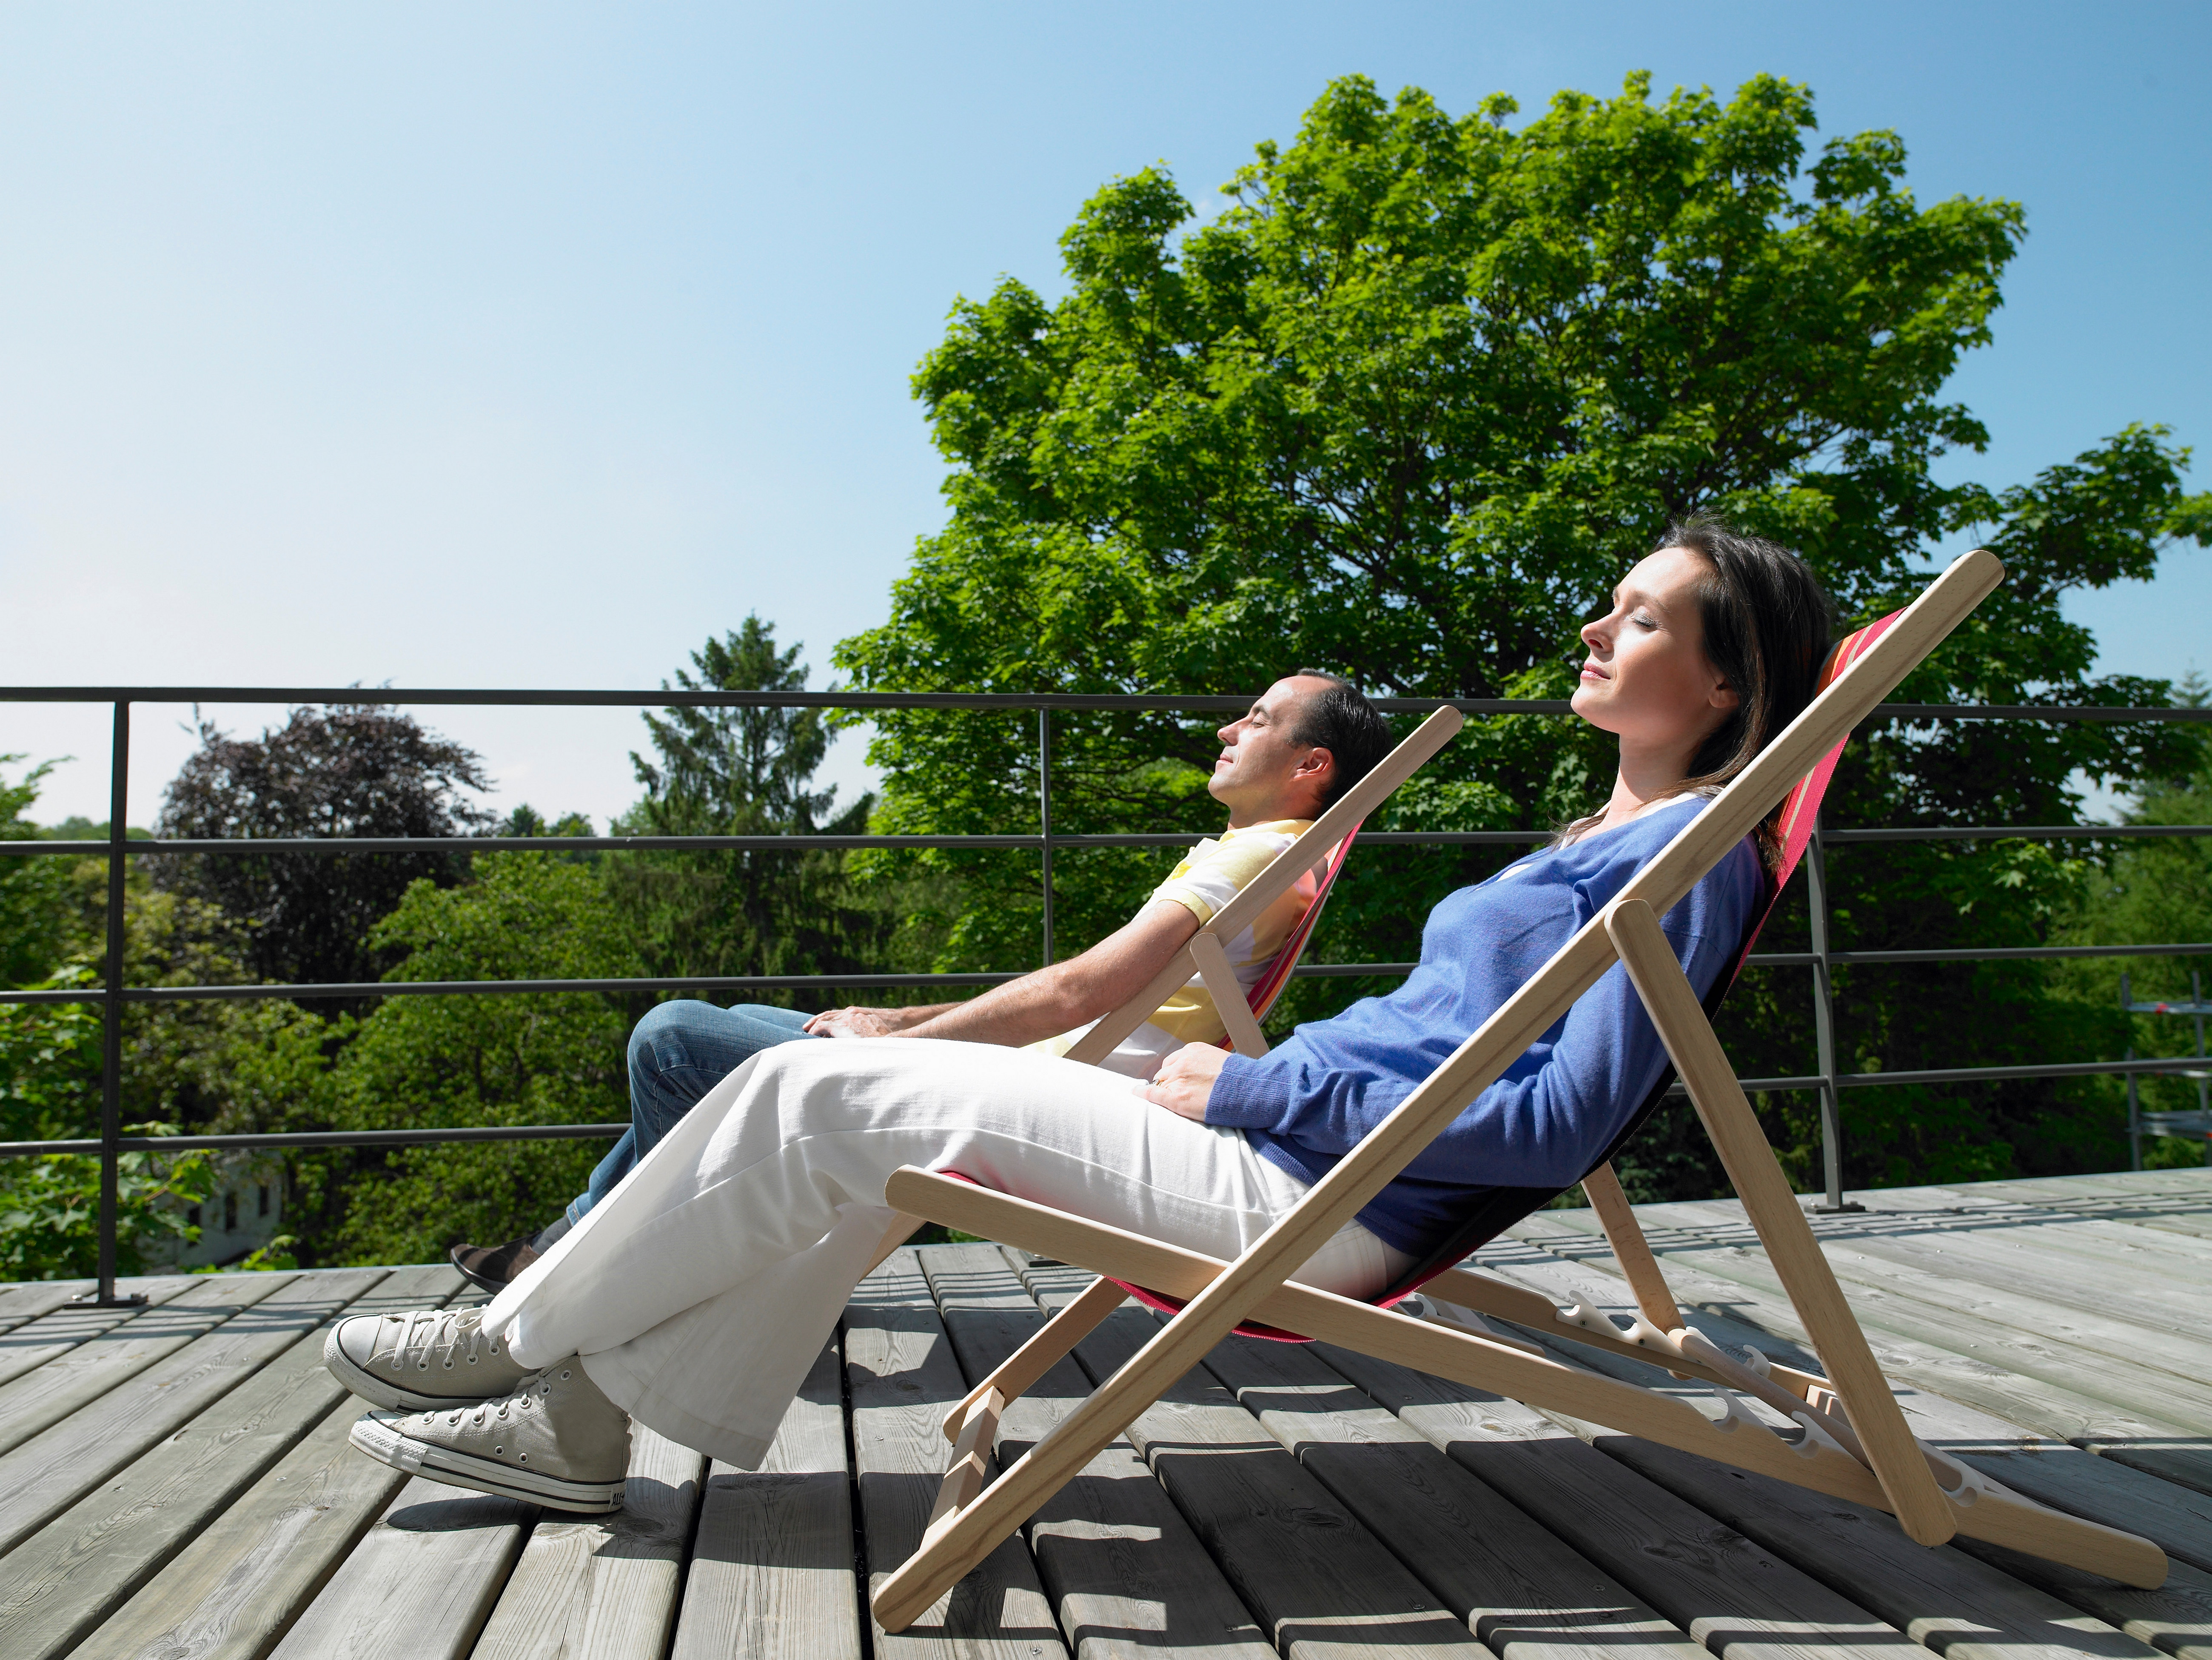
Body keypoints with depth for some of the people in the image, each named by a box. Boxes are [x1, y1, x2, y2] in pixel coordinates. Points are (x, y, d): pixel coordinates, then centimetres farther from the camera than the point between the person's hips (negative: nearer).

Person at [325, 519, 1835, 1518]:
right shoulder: (1611, 836, 20)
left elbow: (1565, 1125, -19)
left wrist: (1258, 1087, -14)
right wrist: (1255, 1073, 11)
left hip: (1316, 1200, -9)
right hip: (1281, 1141, 9)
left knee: (815, 1098, -7)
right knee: (852, 1124, 7)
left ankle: (524, 1342, 13)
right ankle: (585, 1417, 14)